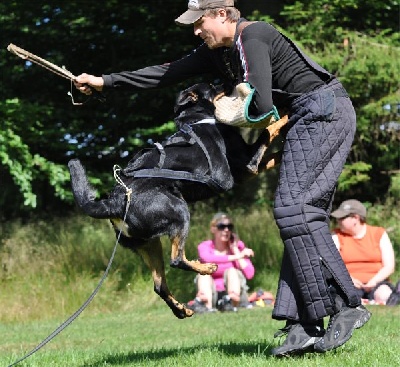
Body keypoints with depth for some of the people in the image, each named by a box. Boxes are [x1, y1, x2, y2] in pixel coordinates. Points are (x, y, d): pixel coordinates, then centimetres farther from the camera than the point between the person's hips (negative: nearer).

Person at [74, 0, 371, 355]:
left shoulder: (252, 37, -14)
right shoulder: (218, 51, 15)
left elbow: (262, 104, -23)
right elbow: (168, 73, 19)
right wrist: (105, 82, 20)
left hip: (323, 111, -10)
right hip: (313, 119, 10)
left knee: (293, 207, -17)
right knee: (303, 214, 1)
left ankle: (347, 306, -19)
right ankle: (305, 326, -4)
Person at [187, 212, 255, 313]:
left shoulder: (237, 245, 2)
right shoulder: (205, 246, 0)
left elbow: (249, 274, -11)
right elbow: (207, 259, -29)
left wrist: (236, 251, -9)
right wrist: (237, 256, -28)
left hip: (234, 293, 0)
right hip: (213, 295, 0)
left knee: (231, 271, -22)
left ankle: (231, 303, -42)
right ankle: (206, 304, -43)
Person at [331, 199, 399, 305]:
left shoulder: (379, 234, 10)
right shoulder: (337, 236, 12)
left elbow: (389, 267, 3)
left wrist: (373, 281, -16)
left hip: (375, 283, 0)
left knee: (384, 295, -37)